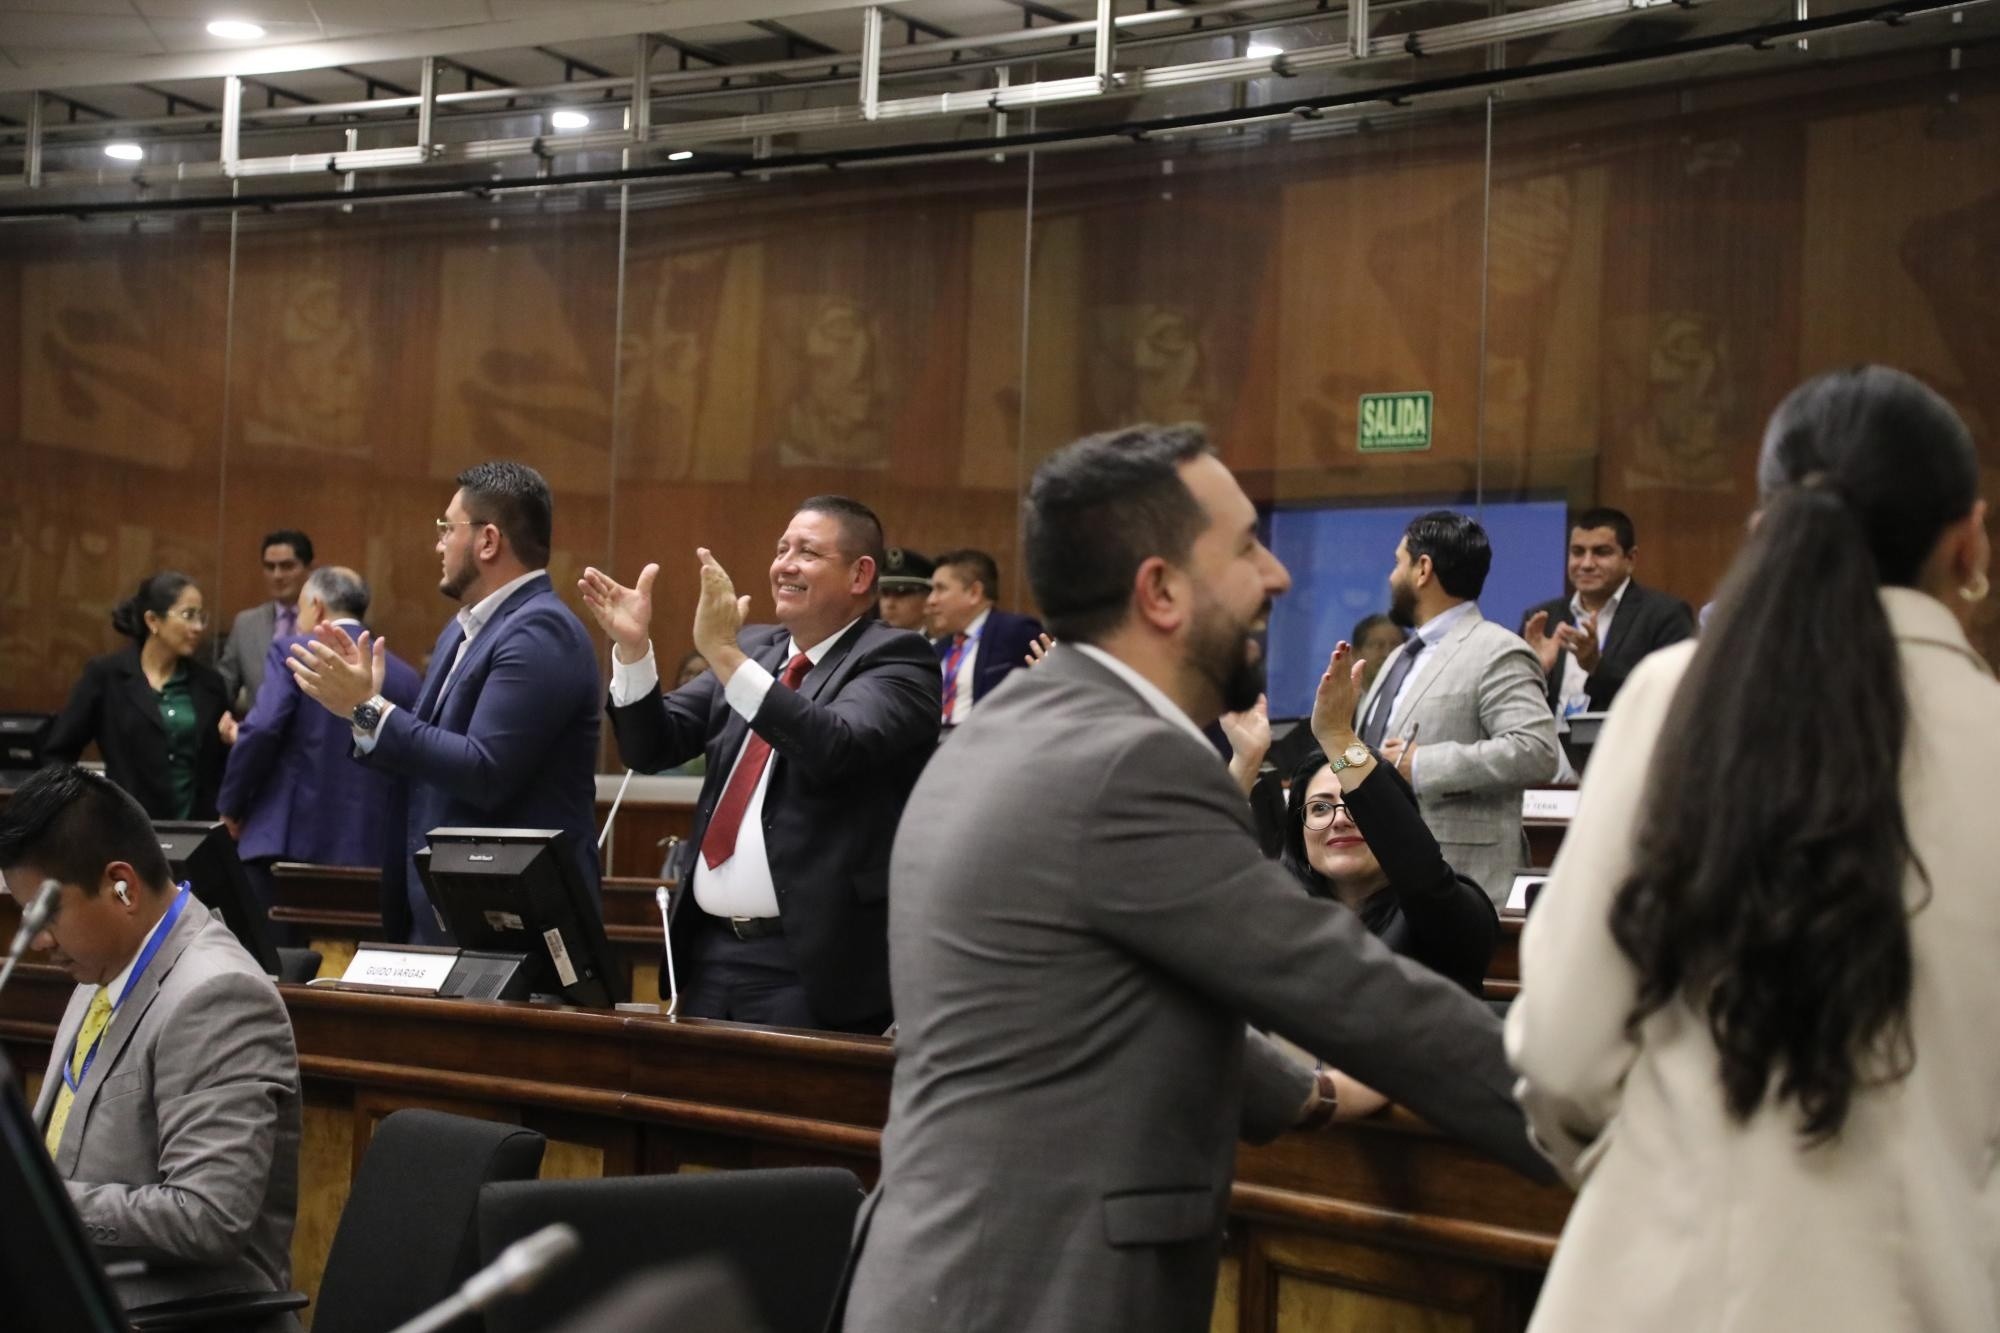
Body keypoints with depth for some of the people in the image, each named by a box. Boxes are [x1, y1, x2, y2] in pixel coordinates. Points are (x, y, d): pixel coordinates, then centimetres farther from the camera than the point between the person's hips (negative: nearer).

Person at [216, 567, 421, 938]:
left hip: (289, 841, -4)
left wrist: (230, 806, 1)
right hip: (372, 851, 4)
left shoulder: (293, 652, -1)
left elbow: (262, 729, -11)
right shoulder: (404, 676, 10)